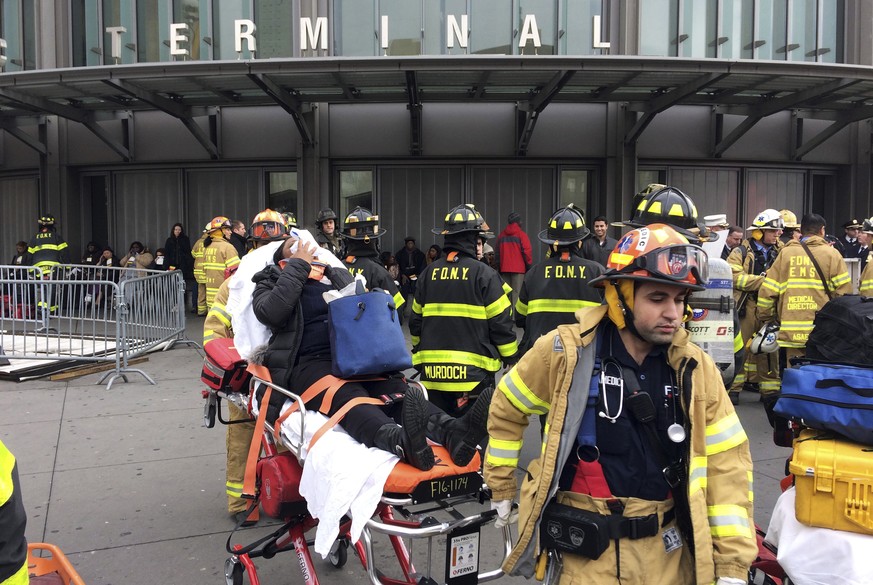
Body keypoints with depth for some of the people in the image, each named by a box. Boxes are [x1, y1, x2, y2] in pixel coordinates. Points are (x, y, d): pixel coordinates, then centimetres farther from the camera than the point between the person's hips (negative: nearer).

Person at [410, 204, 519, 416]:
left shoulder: (428, 273, 6)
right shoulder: (484, 274, -8)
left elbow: (416, 321, 13)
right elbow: (501, 322, -7)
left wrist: (420, 355, 27)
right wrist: (511, 357, 7)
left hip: (433, 374, 5)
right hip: (473, 373, -4)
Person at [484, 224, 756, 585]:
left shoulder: (695, 368, -6)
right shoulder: (565, 352, -12)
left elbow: (727, 464, -3)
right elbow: (508, 409, 3)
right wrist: (501, 487, 10)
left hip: (668, 553, 3)